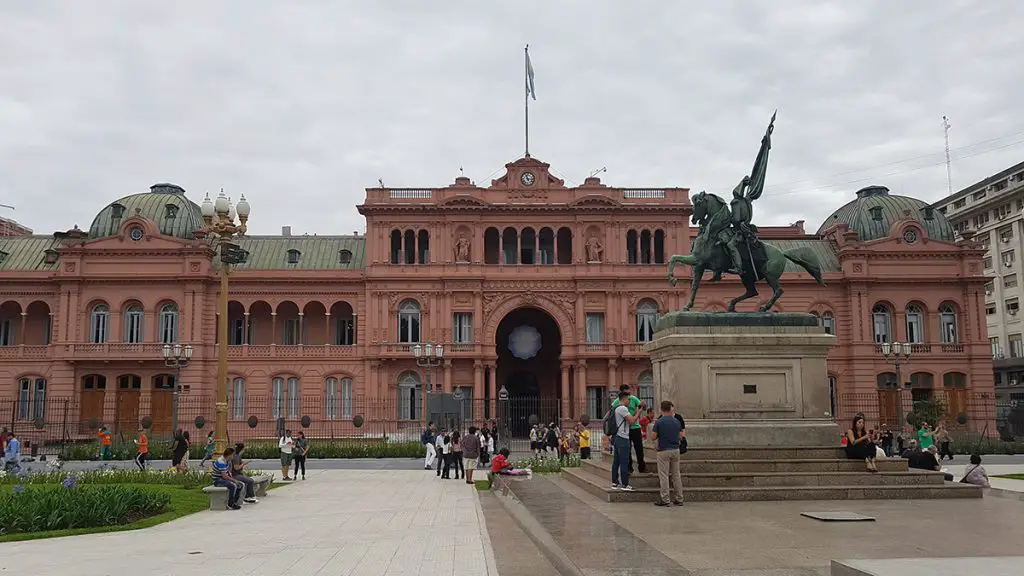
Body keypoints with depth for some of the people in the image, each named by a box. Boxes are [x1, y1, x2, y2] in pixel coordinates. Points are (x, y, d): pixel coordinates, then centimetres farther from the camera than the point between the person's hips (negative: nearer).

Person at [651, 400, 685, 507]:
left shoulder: (659, 422, -11)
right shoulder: (677, 421, 4)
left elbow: (653, 437, -9)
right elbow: (681, 437, 10)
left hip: (663, 451, -5)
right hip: (675, 450, 5)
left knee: (664, 476, -1)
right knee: (676, 475, 12)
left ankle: (665, 500, -2)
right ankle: (679, 499, 14)